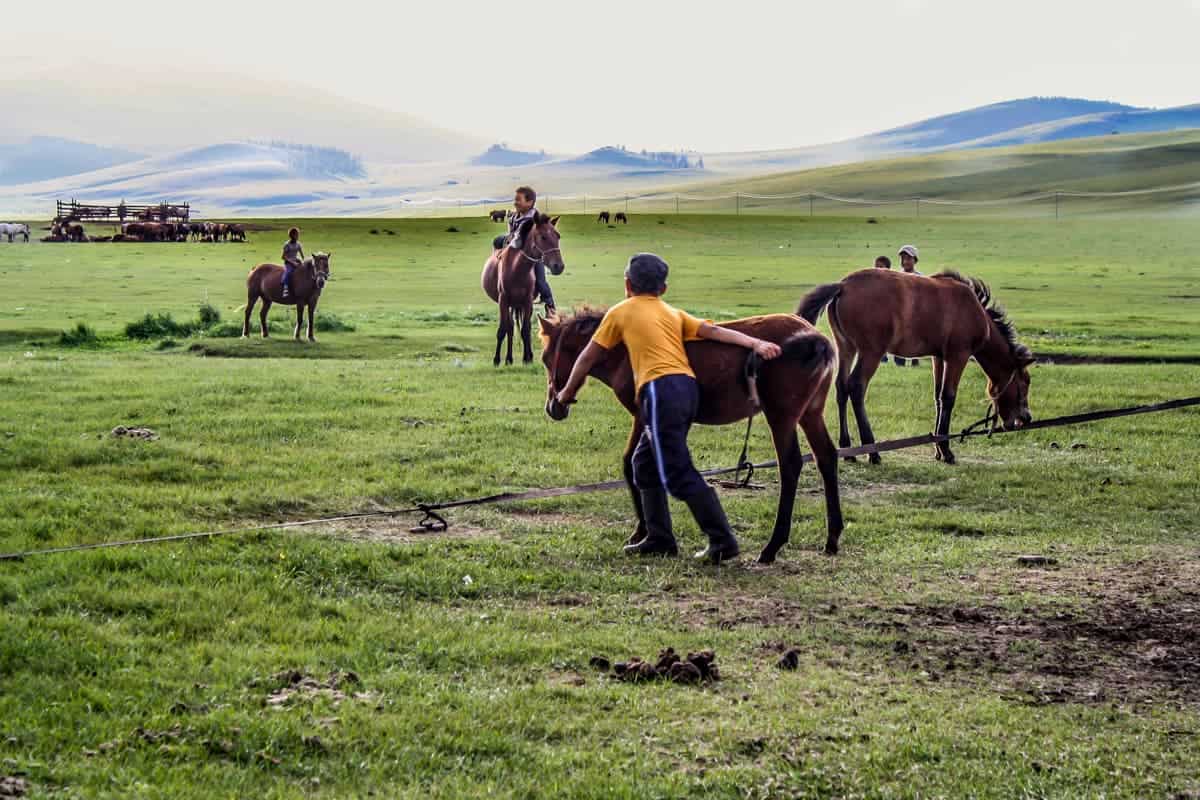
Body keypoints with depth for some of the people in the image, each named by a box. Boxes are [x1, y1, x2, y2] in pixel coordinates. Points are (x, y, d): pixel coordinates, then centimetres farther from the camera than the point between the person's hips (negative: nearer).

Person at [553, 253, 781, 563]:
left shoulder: (620, 312, 13)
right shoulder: (674, 314, 24)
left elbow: (589, 356, 18)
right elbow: (715, 332, 10)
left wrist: (568, 391, 31)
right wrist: (755, 343, 2)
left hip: (660, 389, -7)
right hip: (689, 387, 7)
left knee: (679, 473, -7)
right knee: (645, 462, 20)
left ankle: (723, 542, -12)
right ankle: (659, 539, 21)